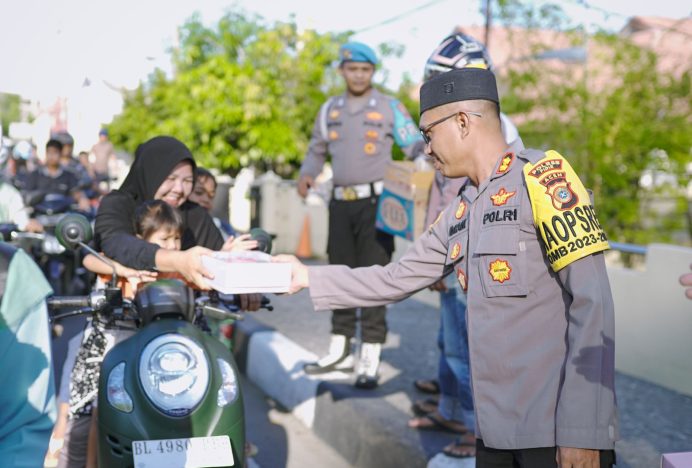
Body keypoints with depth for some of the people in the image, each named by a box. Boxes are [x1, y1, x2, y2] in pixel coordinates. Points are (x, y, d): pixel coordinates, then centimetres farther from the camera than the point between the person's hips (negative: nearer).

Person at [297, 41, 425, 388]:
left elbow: (414, 147, -5)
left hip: (375, 202, -5)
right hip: (341, 203, 5)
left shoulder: (390, 107, 0)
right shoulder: (330, 109, 13)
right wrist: (307, 174, 3)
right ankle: (340, 351, 24)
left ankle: (370, 360, -1)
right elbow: (317, 150, 21)